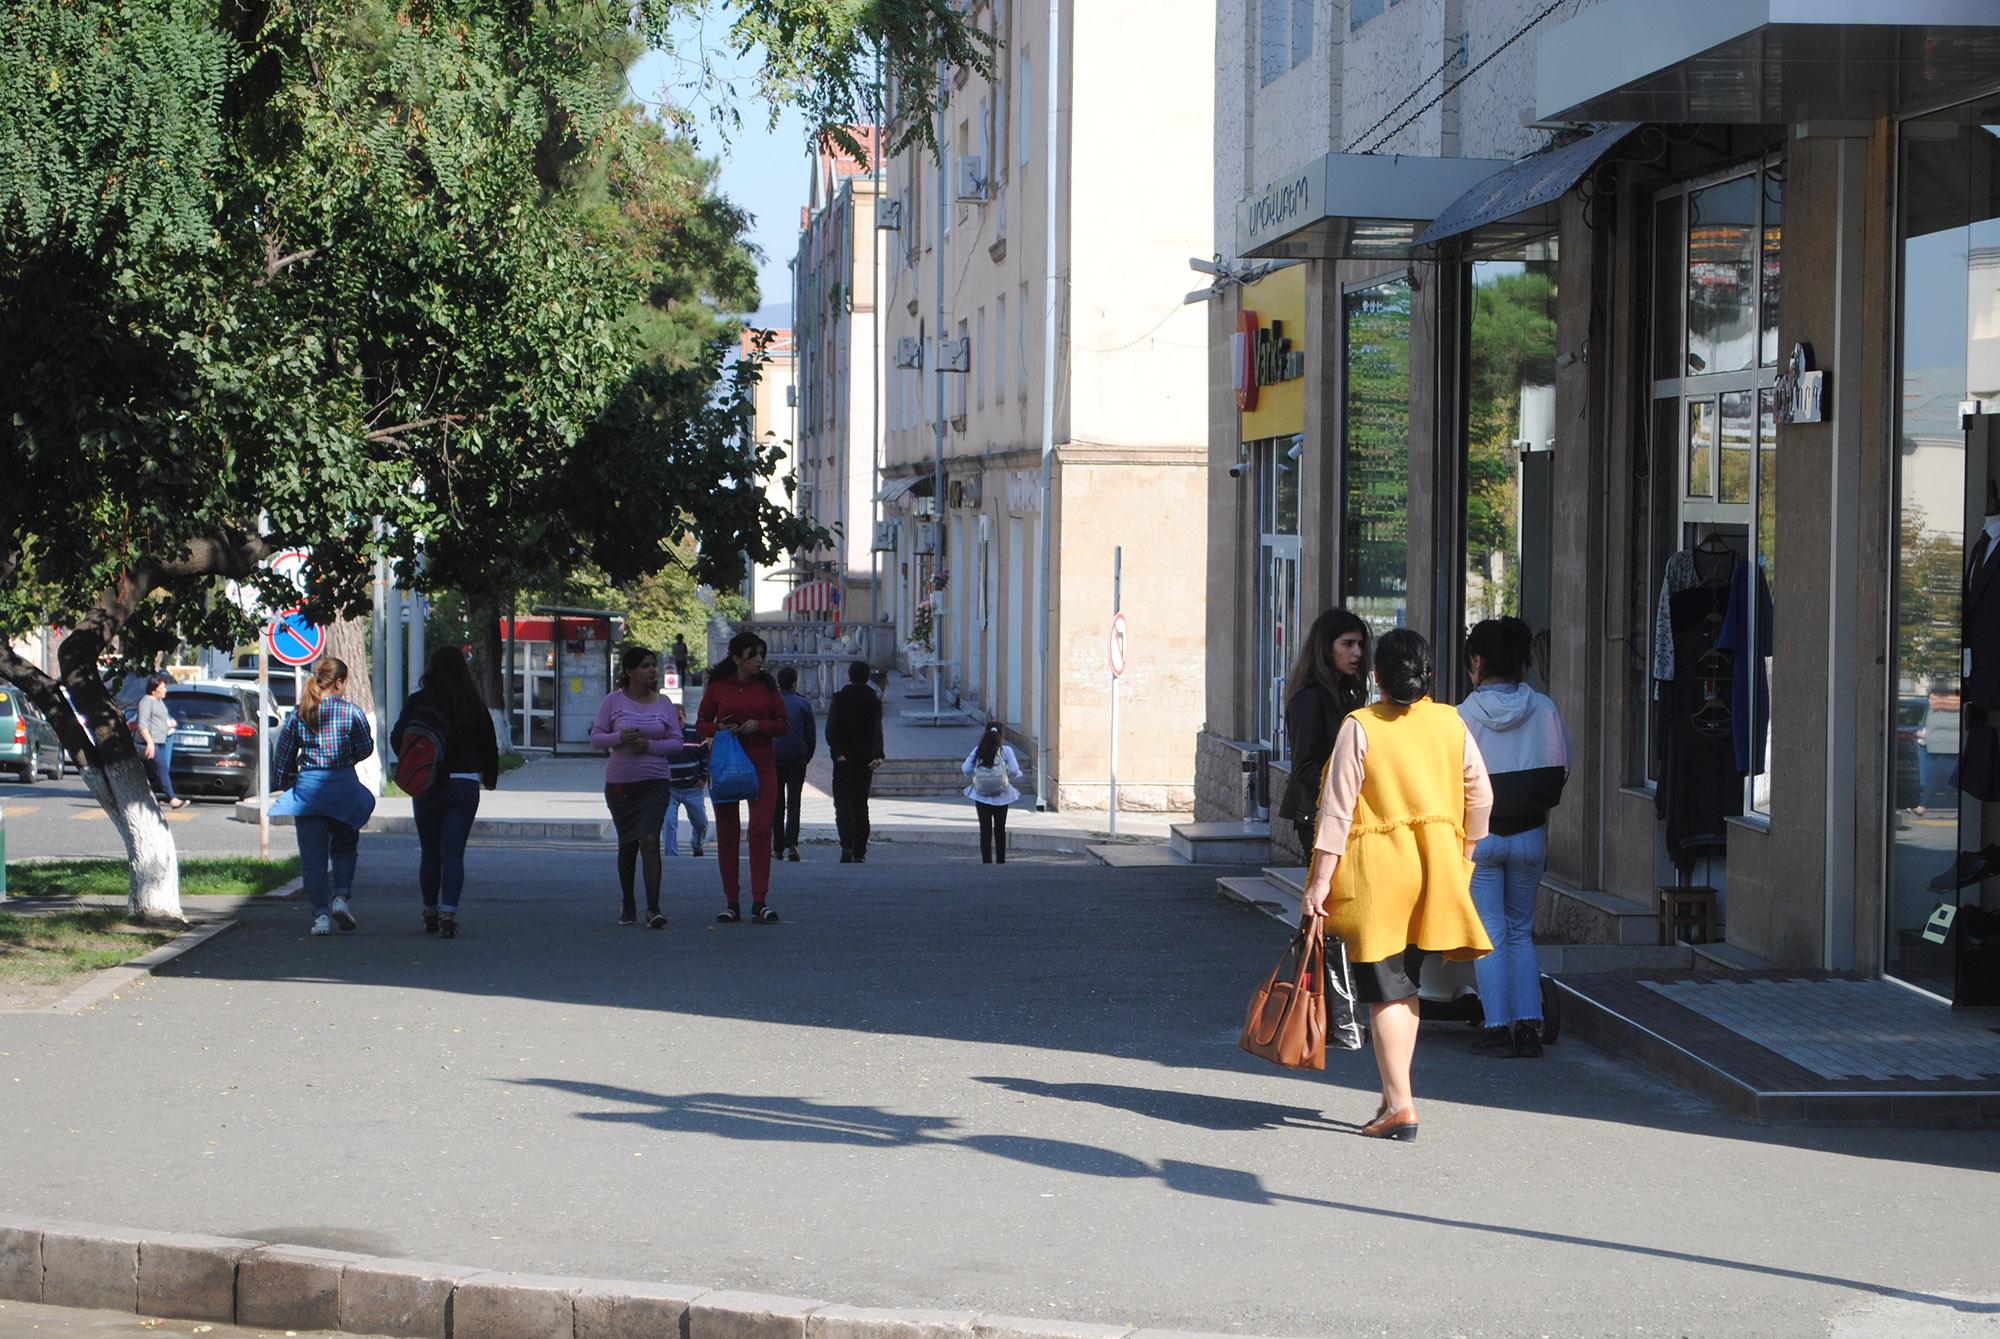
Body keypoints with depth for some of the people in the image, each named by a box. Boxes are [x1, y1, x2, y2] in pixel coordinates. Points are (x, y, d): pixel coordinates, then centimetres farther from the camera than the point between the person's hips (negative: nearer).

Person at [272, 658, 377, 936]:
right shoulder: (351, 712, -4)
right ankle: (341, 896, -4)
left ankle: (321, 915, -1)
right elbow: (365, 748, -3)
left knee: (312, 854, 5)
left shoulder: (297, 715, 3)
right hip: (343, 786, -1)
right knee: (345, 847, 17)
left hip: (307, 787, 1)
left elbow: (284, 755, 6)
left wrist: (285, 785, 18)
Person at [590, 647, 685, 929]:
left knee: (650, 841, -15)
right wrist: (620, 738, -17)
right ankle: (627, 904, 27)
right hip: (619, 782, 1)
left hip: (655, 781, 0)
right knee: (627, 844, 9)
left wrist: (649, 745, -12)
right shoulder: (614, 700, 2)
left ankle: (653, 909, -19)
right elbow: (596, 736, 2)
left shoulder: (664, 704, 5)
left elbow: (676, 743, 5)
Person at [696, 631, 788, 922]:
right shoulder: (716, 687, 1)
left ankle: (760, 902, -9)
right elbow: (702, 723, 8)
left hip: (761, 765, 0)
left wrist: (759, 726, -12)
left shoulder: (766, 686, 4)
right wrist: (719, 729, -13)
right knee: (727, 833, 4)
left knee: (761, 830, -10)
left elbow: (784, 724, 6)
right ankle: (731, 902, 11)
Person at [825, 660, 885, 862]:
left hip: (844, 760, -2)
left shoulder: (839, 699, -2)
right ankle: (860, 852, 11)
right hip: (866, 760, 2)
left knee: (843, 803, -2)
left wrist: (838, 753, -13)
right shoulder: (874, 701, 3)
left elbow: (830, 729, -12)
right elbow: (877, 730, -10)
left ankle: (847, 845, -22)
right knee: (861, 804, 12)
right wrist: (878, 754, -19)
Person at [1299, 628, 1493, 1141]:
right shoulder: (1451, 722, 2)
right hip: (1437, 865, 4)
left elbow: (1338, 808, -10)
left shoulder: (1359, 727, -9)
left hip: (1375, 869, -4)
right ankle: (1395, 1093, 18)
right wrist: (1463, 856, 20)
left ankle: (1400, 1104, -4)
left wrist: (1321, 880, -7)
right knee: (1406, 983, 16)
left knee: (1385, 988, 0)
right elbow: (1480, 796, 6)